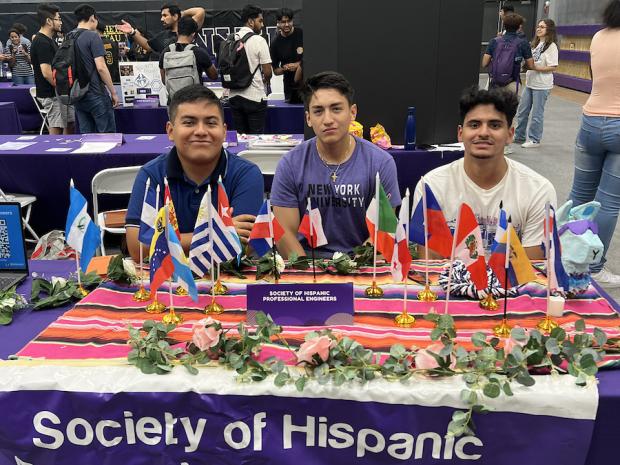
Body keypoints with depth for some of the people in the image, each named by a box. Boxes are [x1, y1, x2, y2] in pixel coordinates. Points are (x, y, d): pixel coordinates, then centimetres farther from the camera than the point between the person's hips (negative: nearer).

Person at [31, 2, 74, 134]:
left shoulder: (49, 40, 13)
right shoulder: (42, 43, -18)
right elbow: (47, 73, -24)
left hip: (60, 94, 10)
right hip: (52, 95, -10)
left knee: (69, 126, 15)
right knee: (56, 130, -5)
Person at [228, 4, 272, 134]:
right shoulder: (258, 40, -10)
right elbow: (267, 72, -10)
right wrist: (265, 81, 11)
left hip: (234, 95, 6)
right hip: (254, 97, -5)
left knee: (240, 136, 12)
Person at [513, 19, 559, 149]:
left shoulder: (551, 46, -11)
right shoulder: (535, 44, 13)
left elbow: (553, 67, -16)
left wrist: (535, 68, -21)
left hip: (542, 86, -8)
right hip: (530, 83, 8)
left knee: (537, 114, 1)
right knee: (522, 111, 12)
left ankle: (534, 140, 12)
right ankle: (519, 137, 24)